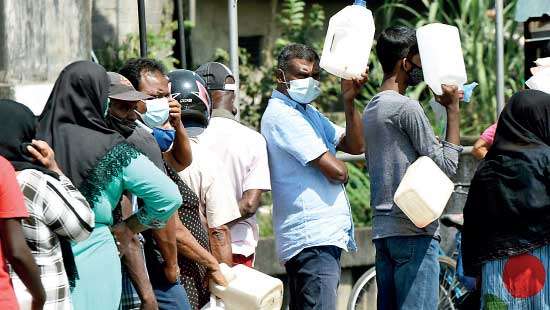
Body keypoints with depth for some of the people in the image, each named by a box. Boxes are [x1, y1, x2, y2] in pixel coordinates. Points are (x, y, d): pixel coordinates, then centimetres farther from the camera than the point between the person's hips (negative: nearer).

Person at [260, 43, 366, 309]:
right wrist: (343, 172, 7)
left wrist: (349, 100, 1)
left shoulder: (308, 112, 21)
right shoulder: (282, 115, -12)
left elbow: (355, 145, 14)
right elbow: (335, 171, -17)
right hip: (314, 238, -10)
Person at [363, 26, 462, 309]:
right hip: (413, 231, -9)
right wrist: (453, 110, -5)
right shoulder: (406, 107, -11)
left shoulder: (371, 109, 17)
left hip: (382, 229, 9)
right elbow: (446, 166, -10)